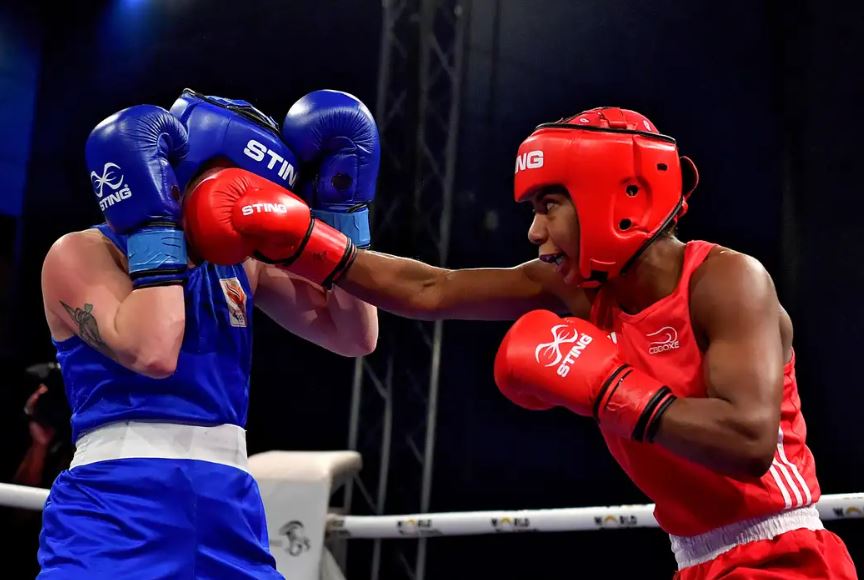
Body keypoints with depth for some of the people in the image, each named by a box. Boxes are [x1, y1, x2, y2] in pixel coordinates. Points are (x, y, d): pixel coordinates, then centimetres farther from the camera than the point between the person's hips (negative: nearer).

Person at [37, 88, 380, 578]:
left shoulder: (245, 263, 13)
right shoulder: (84, 255, -3)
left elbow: (356, 337, 10)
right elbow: (152, 353, -20)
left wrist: (342, 204, 7)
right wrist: (154, 222, -12)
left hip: (228, 514, 5)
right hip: (114, 509, -5)